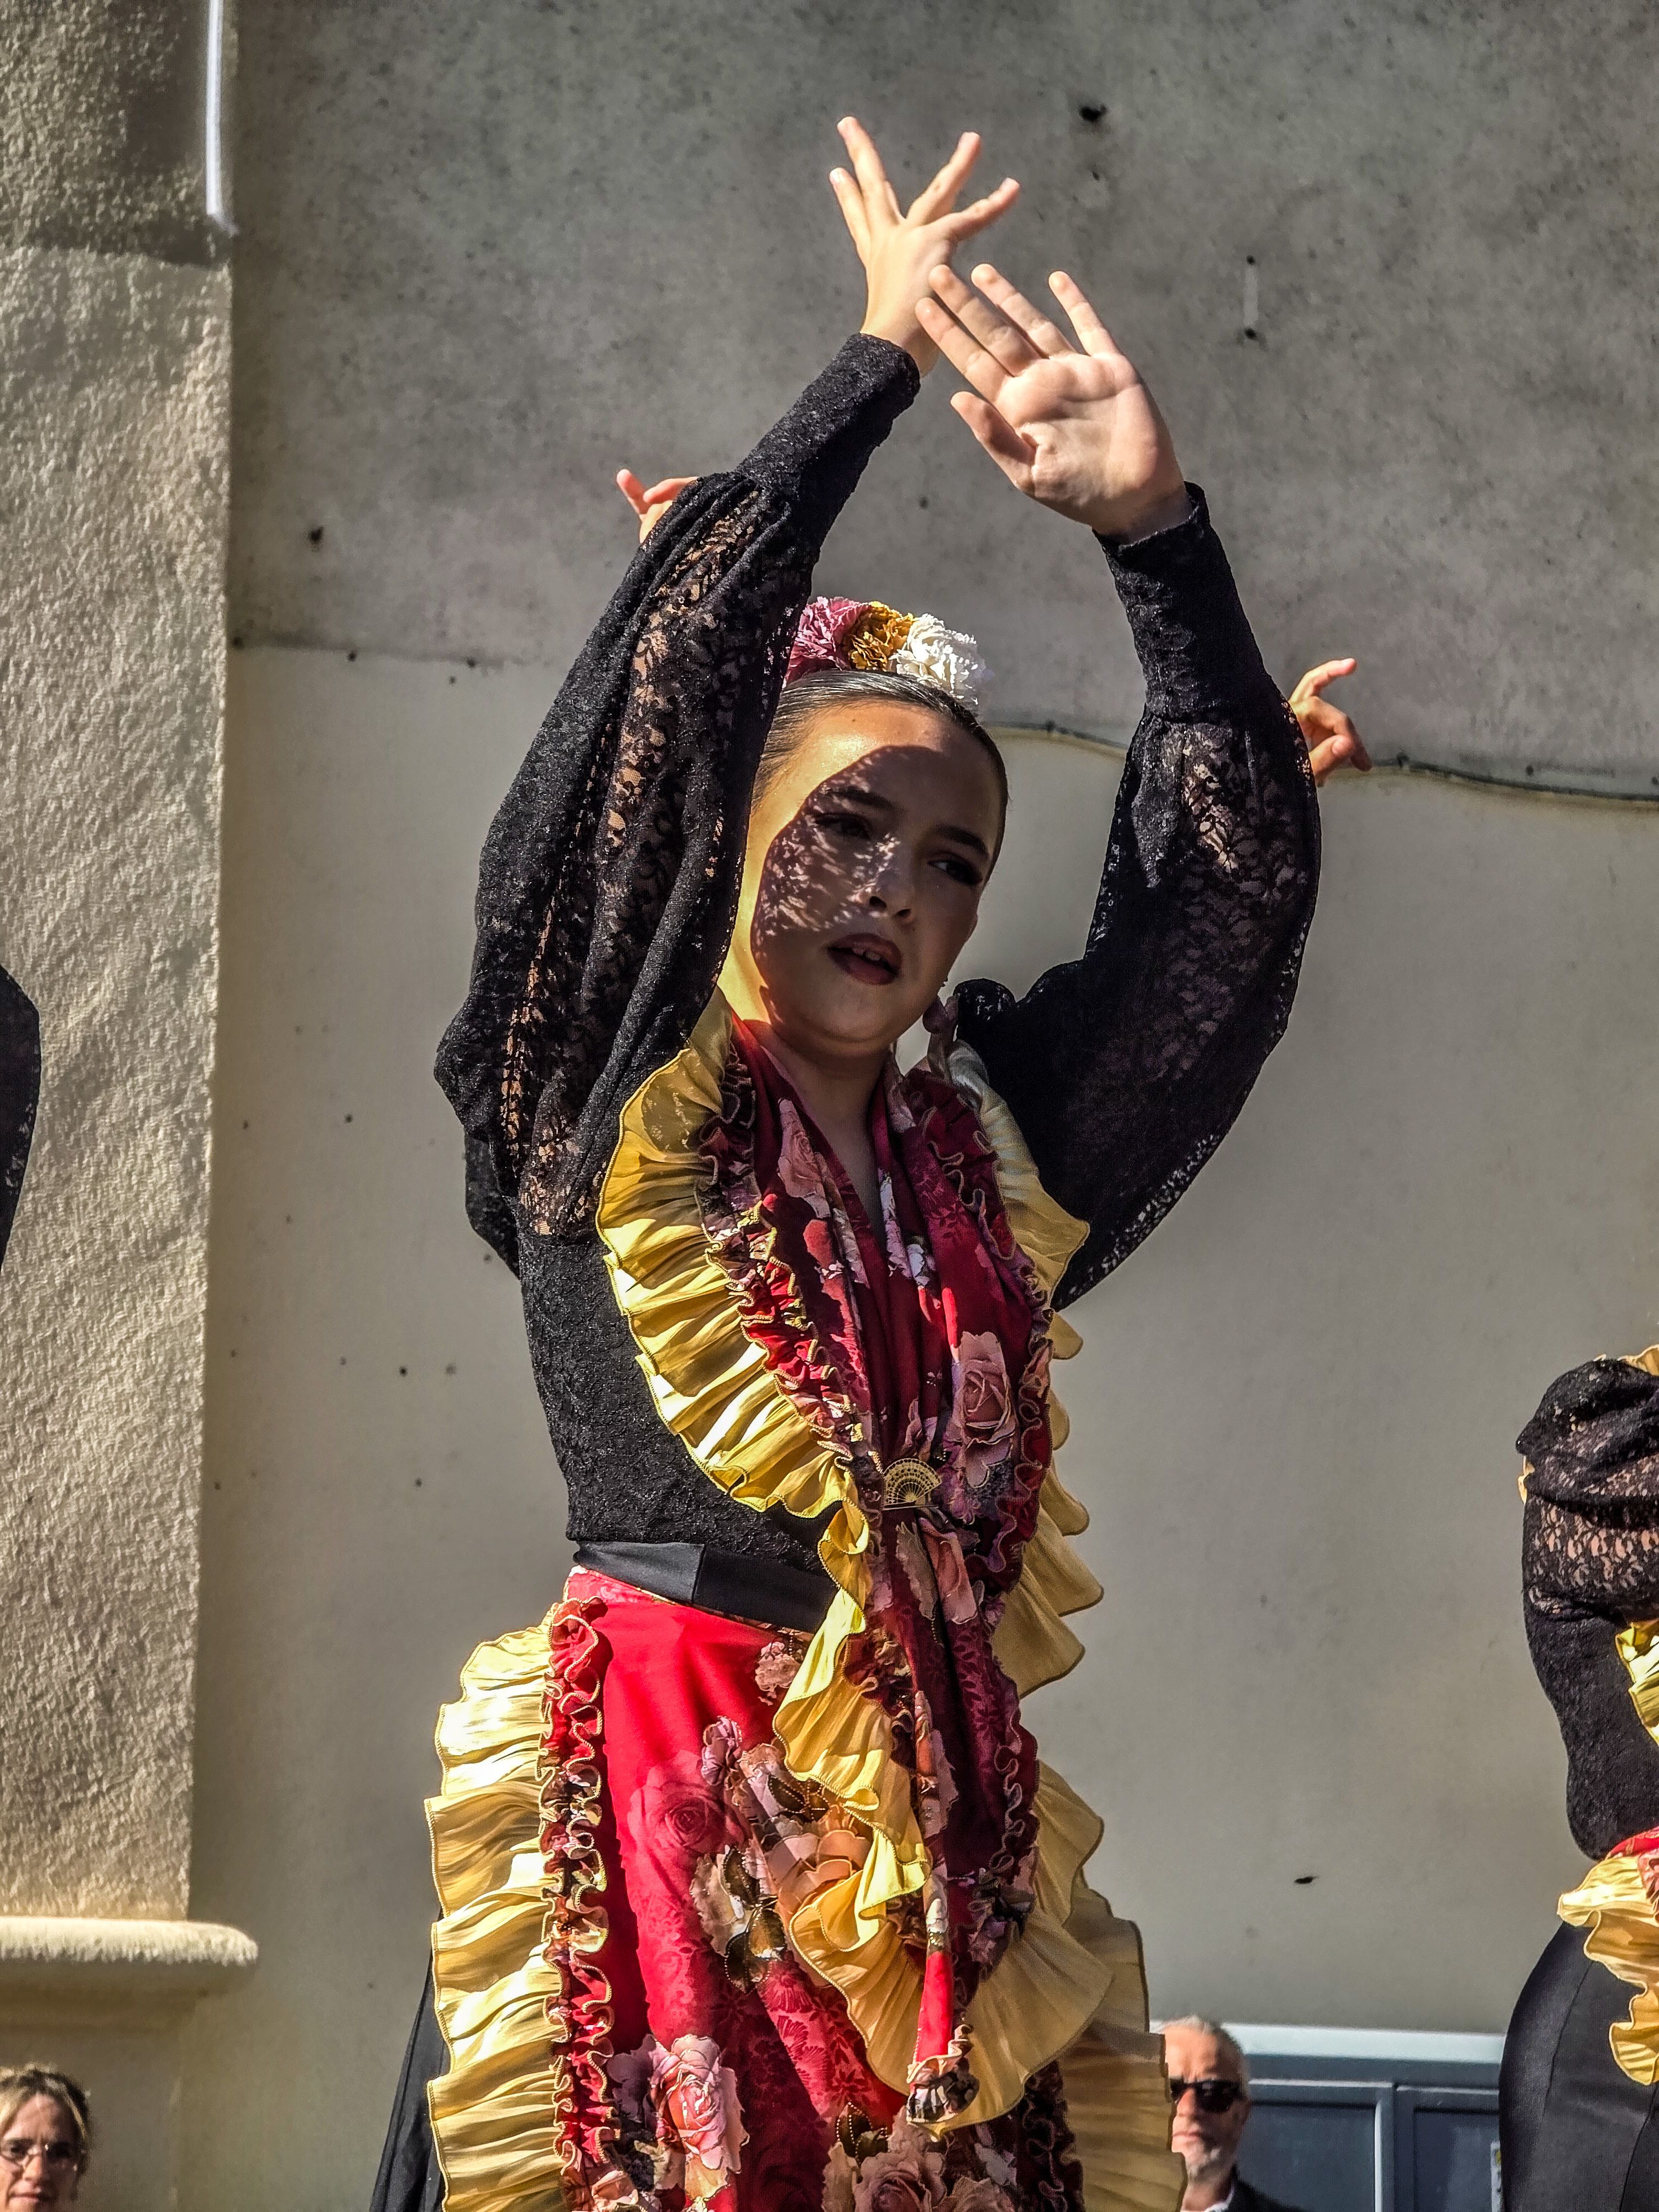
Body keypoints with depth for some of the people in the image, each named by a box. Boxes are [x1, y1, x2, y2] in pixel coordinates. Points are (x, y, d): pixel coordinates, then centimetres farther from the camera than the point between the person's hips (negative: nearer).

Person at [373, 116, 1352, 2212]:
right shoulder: (613, 1112, 5)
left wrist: (1150, 523, 6)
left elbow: (1238, 883, 14)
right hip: (651, 1805, -4)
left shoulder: (993, 1159, 16)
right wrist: (884, 353, 6)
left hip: (949, 1848, 4)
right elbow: (672, 668, -1)